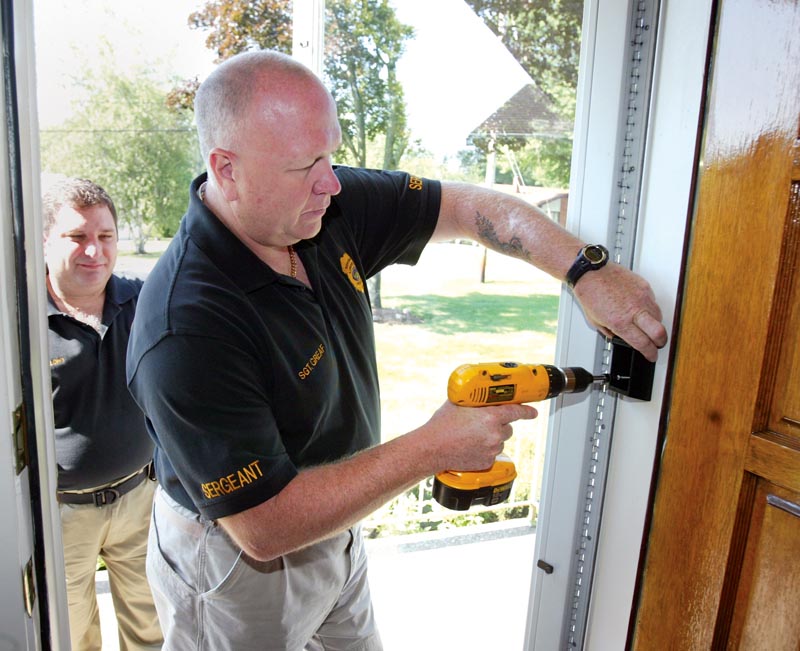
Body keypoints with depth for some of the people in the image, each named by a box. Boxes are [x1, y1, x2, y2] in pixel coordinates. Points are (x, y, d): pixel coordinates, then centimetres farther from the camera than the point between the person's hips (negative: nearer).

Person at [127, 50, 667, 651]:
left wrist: (587, 272, -18)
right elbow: (265, 527, -31)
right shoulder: (185, 331, -34)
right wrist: (433, 449, -30)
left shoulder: (333, 208, -13)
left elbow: (473, 206, -5)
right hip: (237, 563, -6)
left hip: (334, 529, 7)